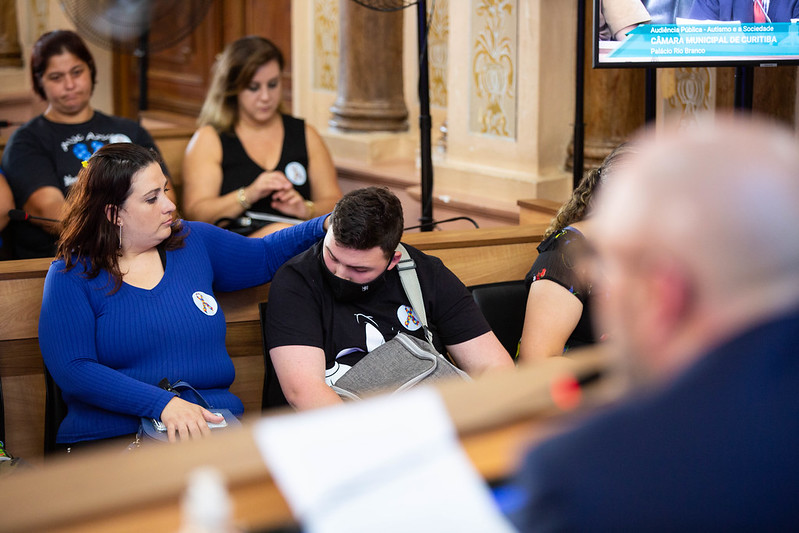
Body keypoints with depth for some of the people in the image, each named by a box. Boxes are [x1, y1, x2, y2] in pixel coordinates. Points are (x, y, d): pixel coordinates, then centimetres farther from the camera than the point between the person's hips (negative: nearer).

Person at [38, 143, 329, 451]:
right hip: (114, 435, -4)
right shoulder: (72, 275, 0)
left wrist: (325, 226, 16)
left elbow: (266, 256, 33)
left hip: (214, 427, 4)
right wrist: (163, 404, -23)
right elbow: (72, 370, -12)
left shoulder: (194, 242, 16)